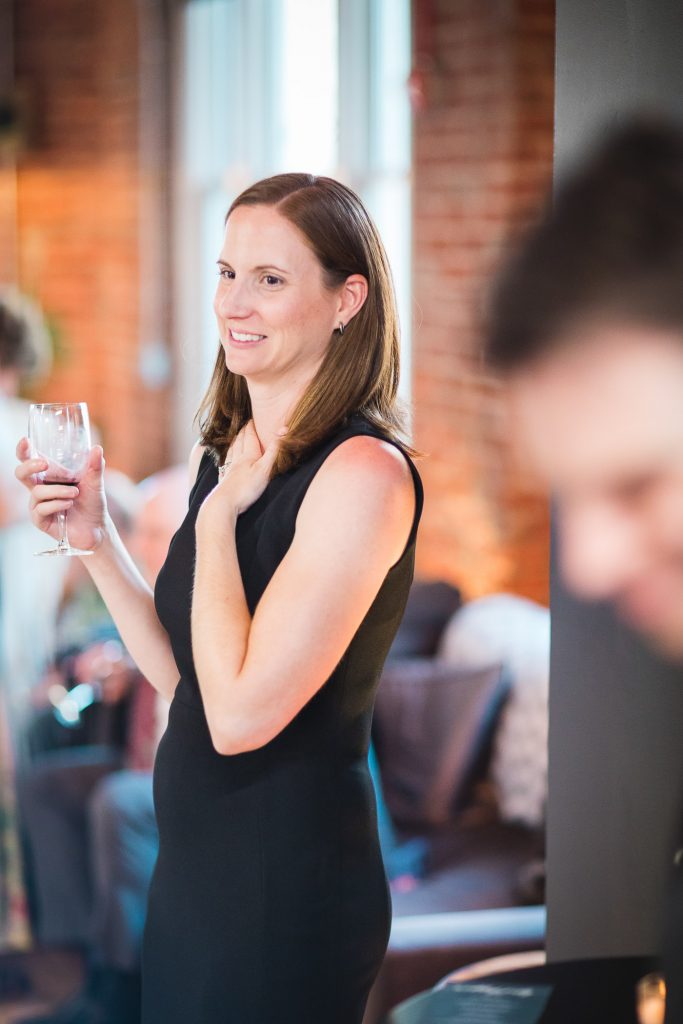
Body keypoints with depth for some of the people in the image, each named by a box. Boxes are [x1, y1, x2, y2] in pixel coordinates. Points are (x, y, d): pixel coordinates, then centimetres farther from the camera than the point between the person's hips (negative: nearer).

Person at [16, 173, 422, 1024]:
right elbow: (183, 680, 11)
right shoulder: (224, 454, 6)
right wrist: (94, 538, 1)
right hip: (191, 868, 8)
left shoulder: (364, 471, -19)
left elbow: (240, 714, -25)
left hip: (287, 890, -8)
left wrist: (217, 514, -16)